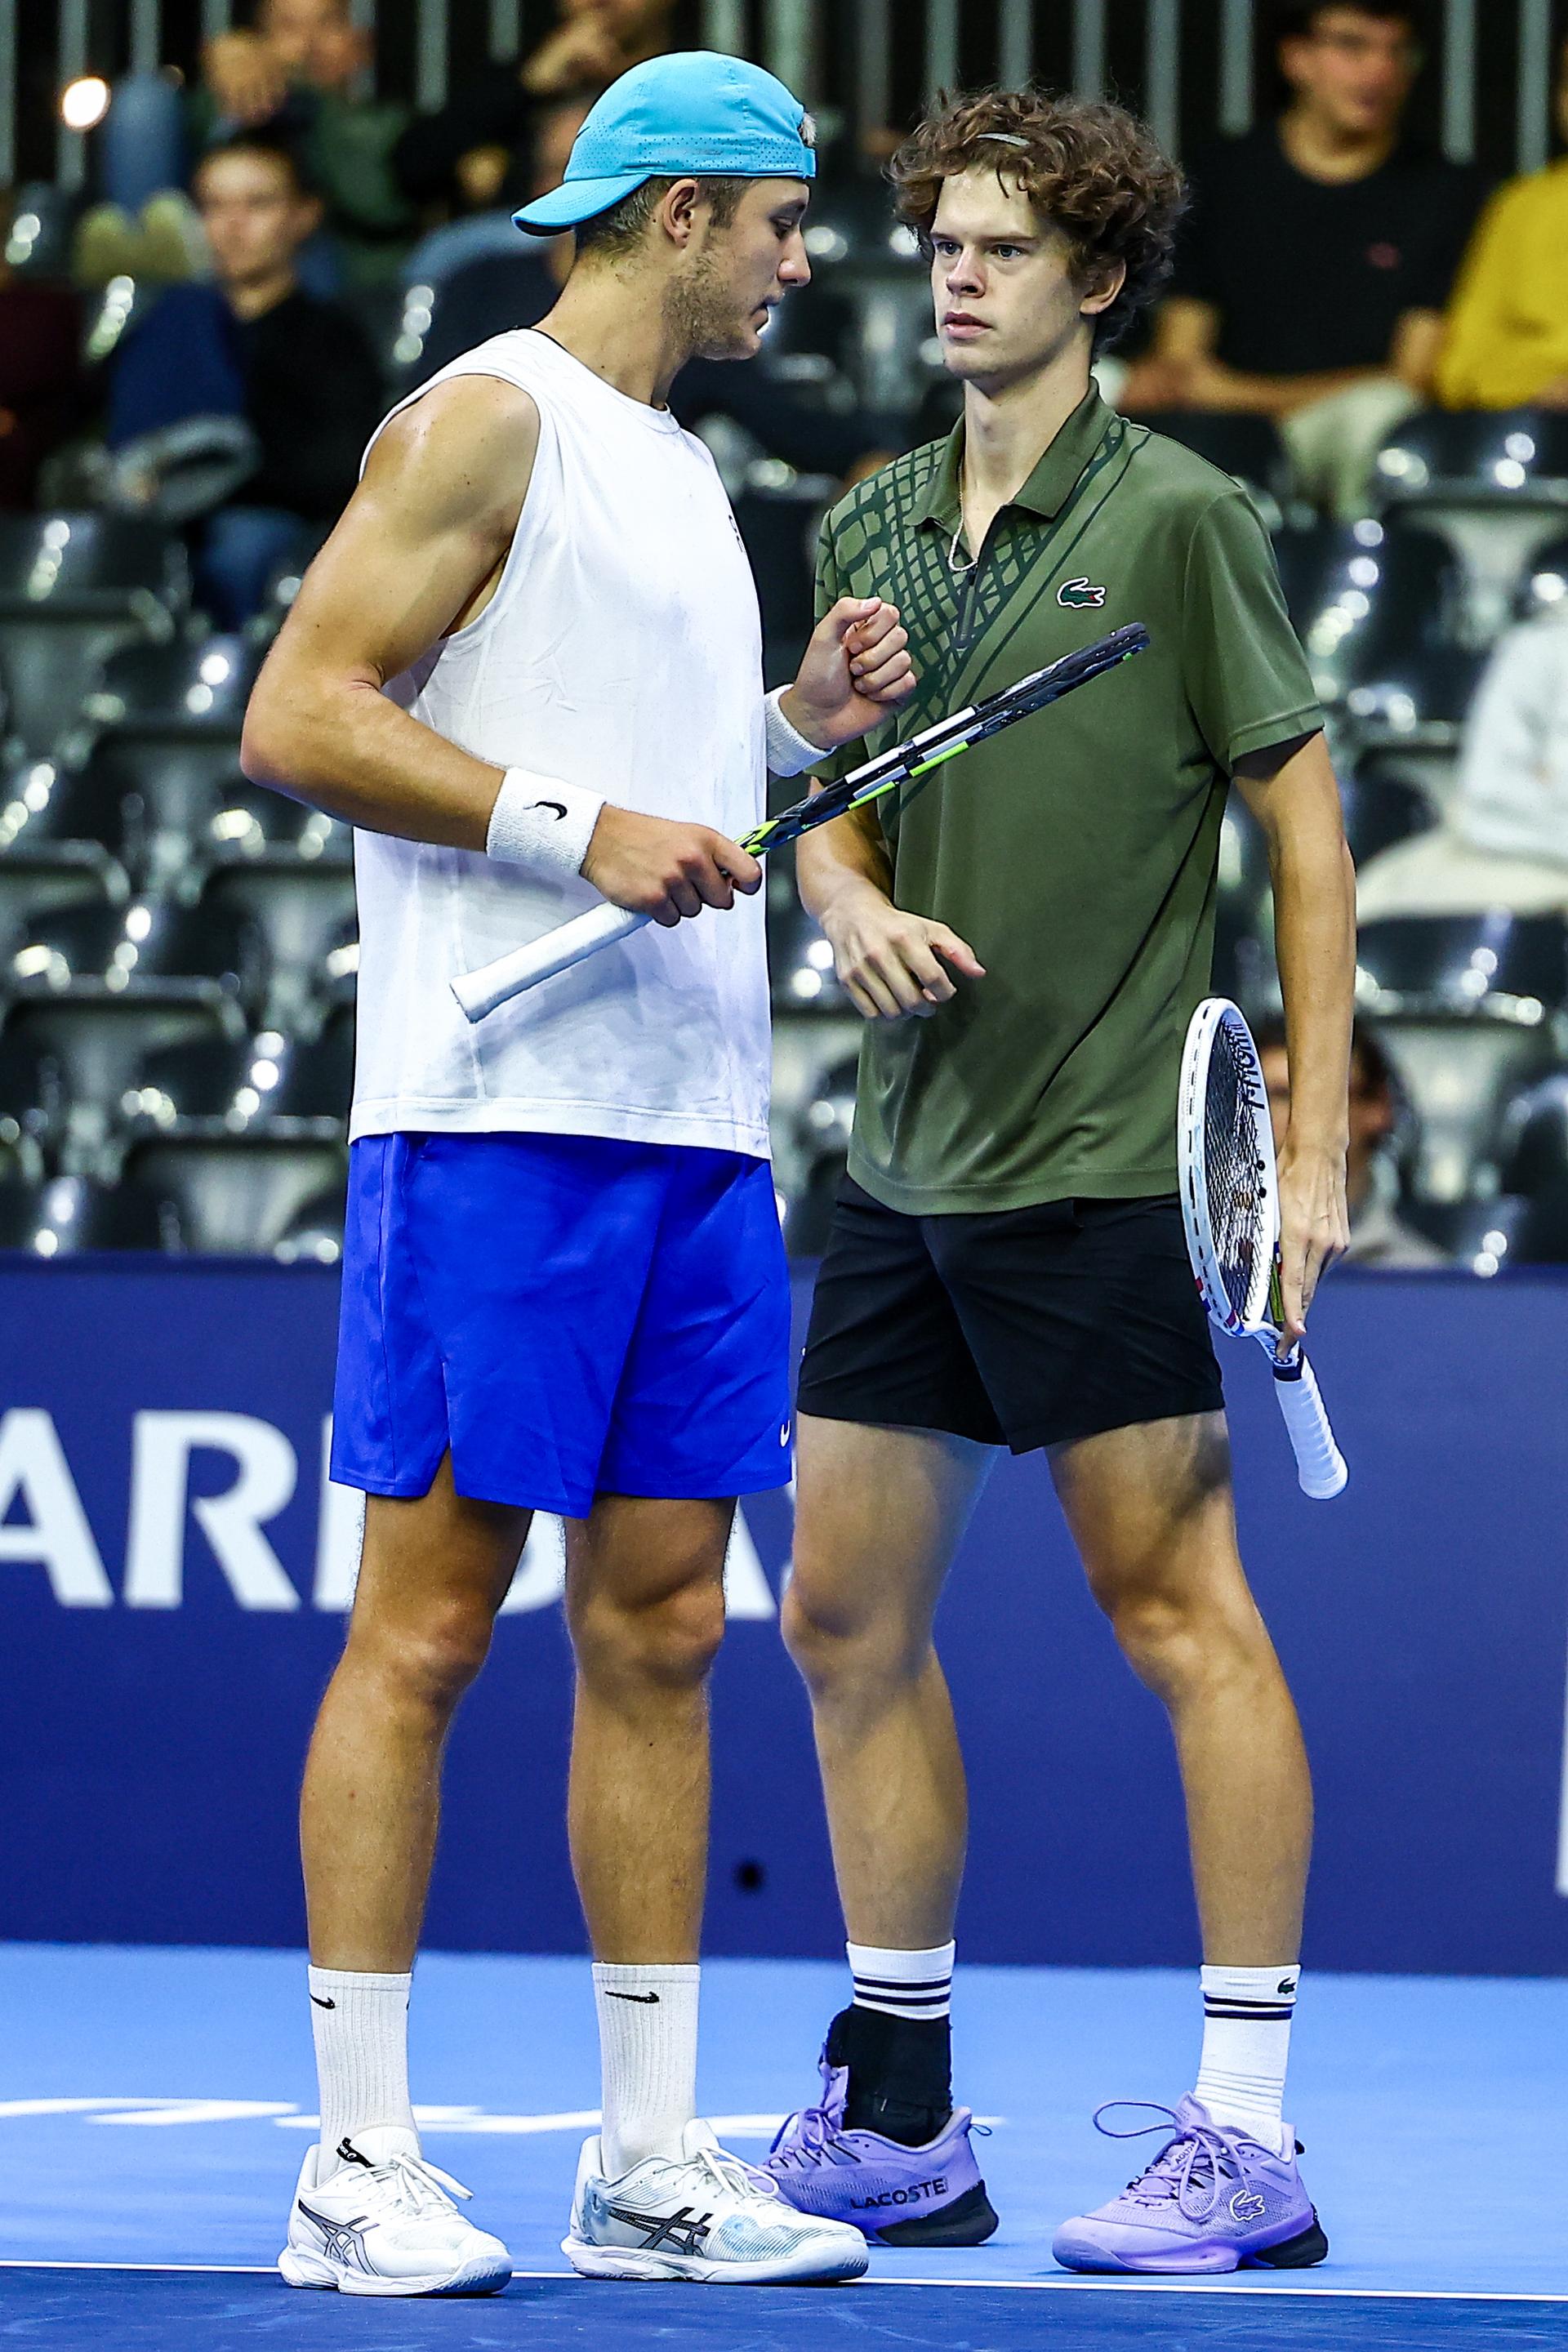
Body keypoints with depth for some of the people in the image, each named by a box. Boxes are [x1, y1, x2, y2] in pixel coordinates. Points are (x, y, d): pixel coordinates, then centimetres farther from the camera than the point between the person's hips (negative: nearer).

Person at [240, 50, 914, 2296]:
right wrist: (587, 823, -18)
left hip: (698, 1127, 9)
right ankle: (359, 2160, -3)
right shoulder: (486, 421, -5)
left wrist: (807, 720, 11)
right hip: (499, 1117, -9)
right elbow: (300, 713, -13)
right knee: (426, 1623, -6)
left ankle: (651, 2157, 11)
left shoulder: (677, 468, 22)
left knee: (660, 1628, 7)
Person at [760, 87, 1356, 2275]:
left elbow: (1307, 822, -5)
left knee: (1180, 1610, -6)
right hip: (906, 1163, 7)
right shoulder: (870, 532, 12)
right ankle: (899, 2117, 18)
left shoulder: (1178, 518, -6)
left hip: (1103, 1162, -7)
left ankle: (1248, 2133, -4)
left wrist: (1315, 1135, -10)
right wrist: (850, 900, -4)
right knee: (851, 1612, 9)